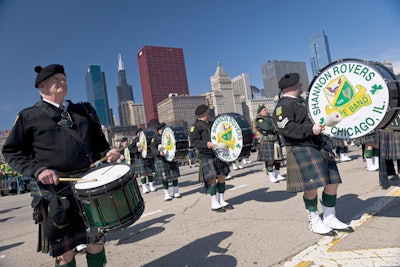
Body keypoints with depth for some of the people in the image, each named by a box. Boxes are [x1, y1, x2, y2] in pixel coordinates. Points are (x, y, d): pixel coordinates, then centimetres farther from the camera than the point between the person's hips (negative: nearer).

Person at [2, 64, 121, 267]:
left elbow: (98, 142, 19)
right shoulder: (29, 116, 2)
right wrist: (37, 170, -14)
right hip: (55, 191, -3)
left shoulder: (83, 111, 14)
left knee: (96, 241, 12)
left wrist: (106, 154, -3)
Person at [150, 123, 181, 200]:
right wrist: (159, 152, -32)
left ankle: (175, 192, 20)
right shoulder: (155, 138, -5)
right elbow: (152, 148, -14)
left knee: (175, 175, 6)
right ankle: (166, 194, 14)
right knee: (165, 178, 0)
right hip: (162, 160, -5)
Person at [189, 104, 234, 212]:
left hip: (218, 154, 8)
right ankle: (214, 204, 9)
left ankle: (222, 201, 21)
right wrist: (207, 144, -27)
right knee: (212, 179, -6)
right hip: (206, 156, -7)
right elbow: (194, 141, -15)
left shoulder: (211, 124, 19)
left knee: (222, 176, 8)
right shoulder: (196, 126, -6)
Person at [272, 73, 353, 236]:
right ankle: (314, 222, 14)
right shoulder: (283, 106, -9)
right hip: (303, 150, -9)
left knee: (333, 183, 9)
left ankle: (330, 218, 25)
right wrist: (310, 129, -24)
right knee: (312, 187, -6)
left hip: (321, 146, 9)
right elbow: (286, 128, -21)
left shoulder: (302, 100, 22)